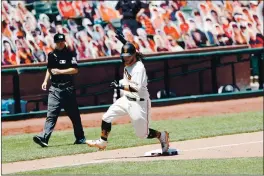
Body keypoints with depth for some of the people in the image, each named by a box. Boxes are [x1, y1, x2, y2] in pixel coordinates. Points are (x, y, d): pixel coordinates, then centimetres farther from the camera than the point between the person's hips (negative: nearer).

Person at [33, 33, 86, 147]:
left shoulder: (70, 54, -3)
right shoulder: (51, 55, 10)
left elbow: (75, 70, -11)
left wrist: (60, 71, -18)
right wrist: (46, 81, 12)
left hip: (68, 88, -2)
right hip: (55, 88, 2)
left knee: (74, 114, 7)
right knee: (51, 114, -10)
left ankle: (80, 138, 22)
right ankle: (44, 138, -23)